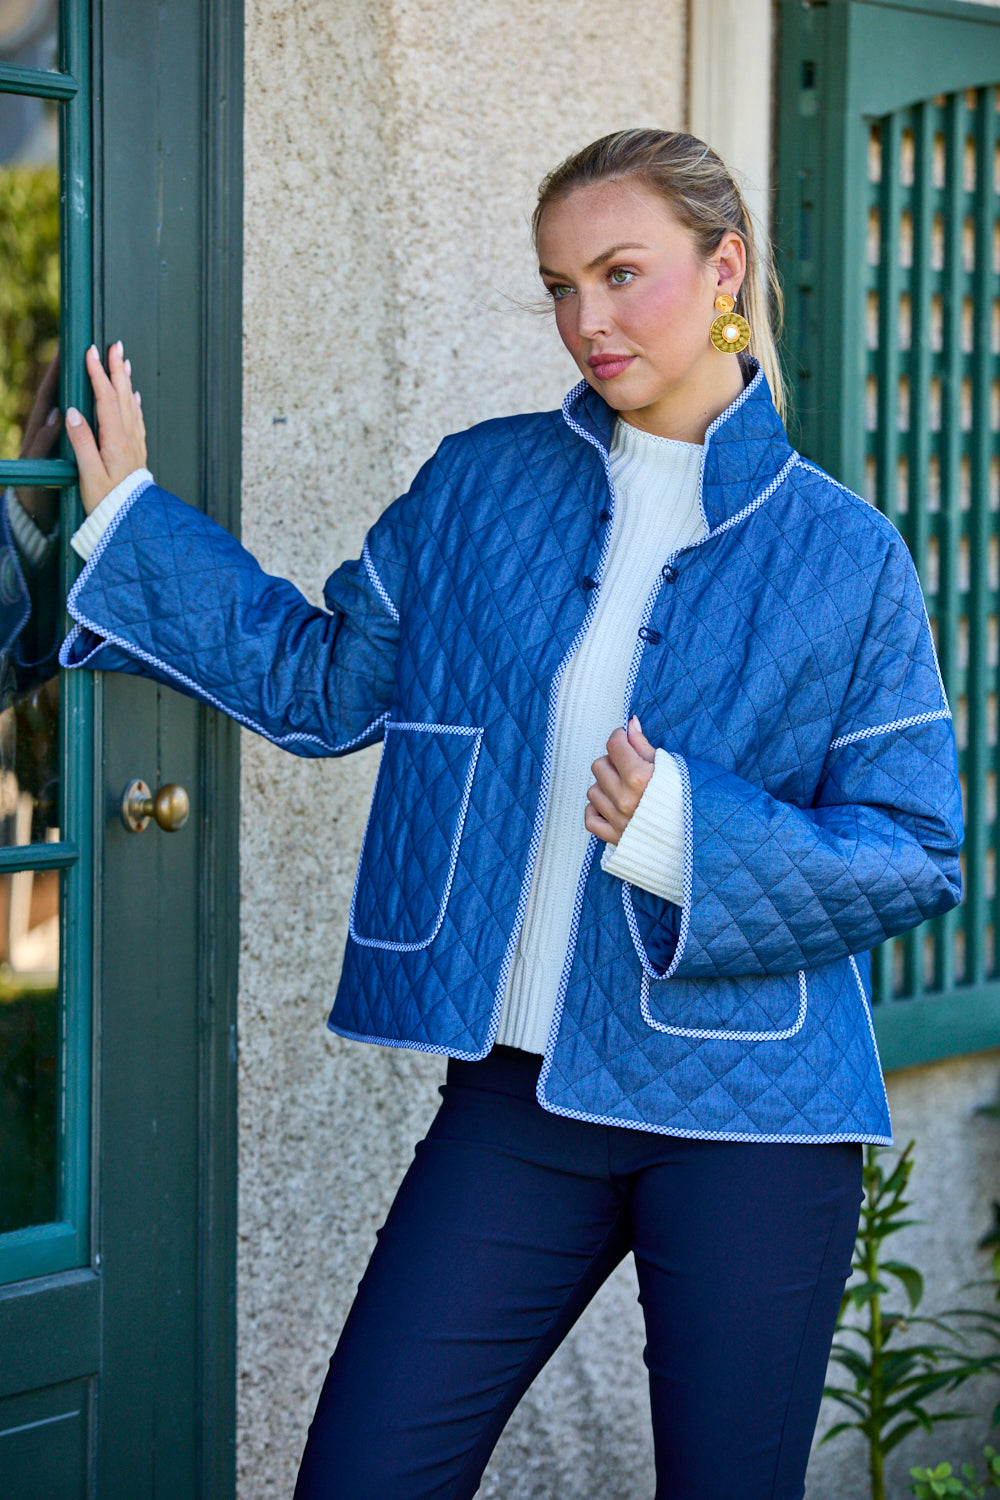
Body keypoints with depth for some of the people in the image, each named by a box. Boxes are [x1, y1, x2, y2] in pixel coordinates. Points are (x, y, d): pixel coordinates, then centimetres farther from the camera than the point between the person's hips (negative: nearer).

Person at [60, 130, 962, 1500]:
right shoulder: (478, 489, 6)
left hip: (749, 1117, -2)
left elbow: (917, 855, -3)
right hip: (518, 1093, 3)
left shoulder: (846, 555, -3)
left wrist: (697, 835, -17)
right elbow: (323, 685, 17)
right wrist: (129, 521, 16)